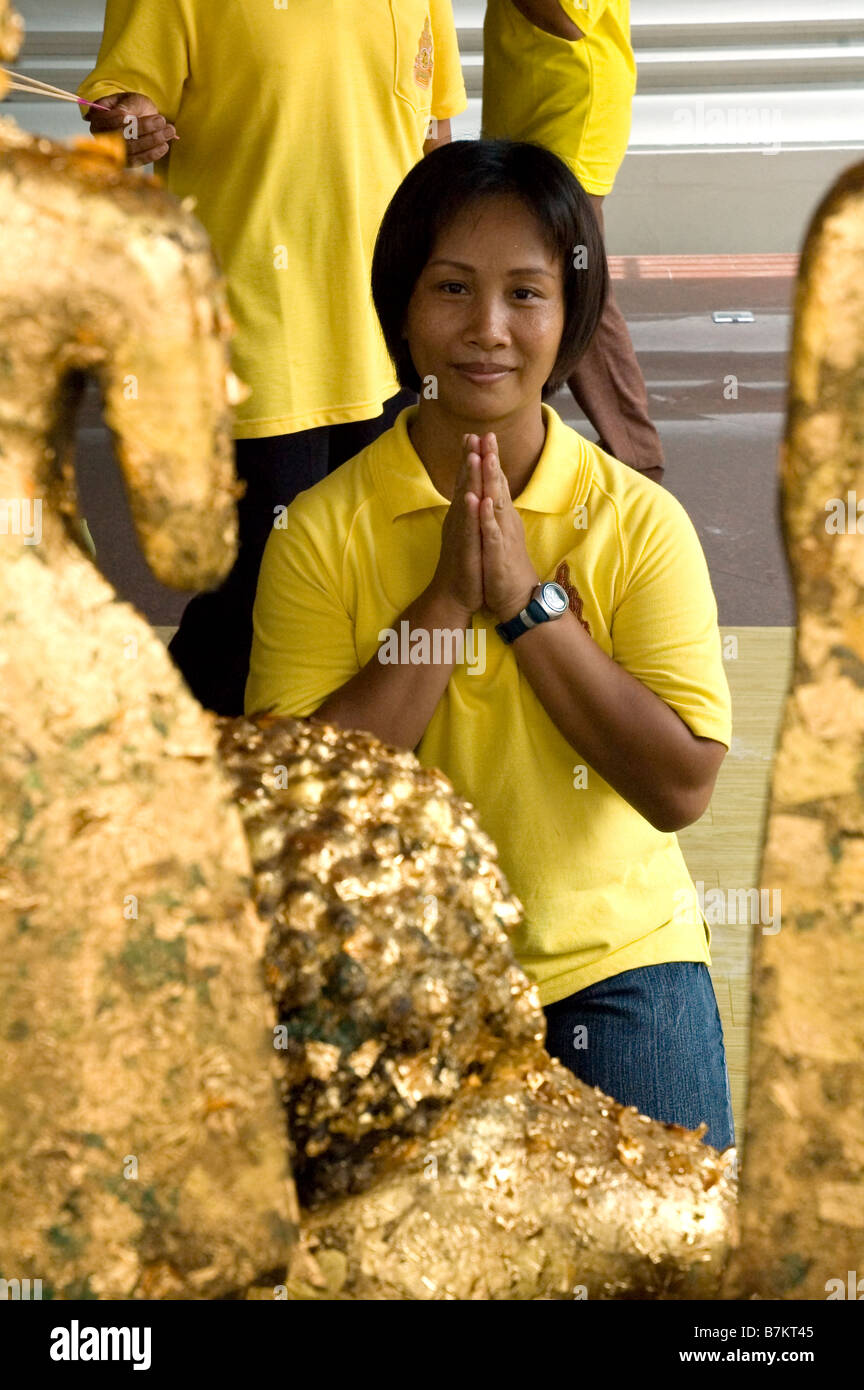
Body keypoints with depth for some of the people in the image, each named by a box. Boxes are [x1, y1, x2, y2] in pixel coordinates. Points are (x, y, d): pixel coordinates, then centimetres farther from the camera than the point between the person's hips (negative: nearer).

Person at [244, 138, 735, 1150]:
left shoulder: (639, 521, -3)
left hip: (618, 953, 1)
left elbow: (680, 786, -10)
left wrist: (528, 600, -15)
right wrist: (448, 602, -16)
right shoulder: (325, 529, -4)